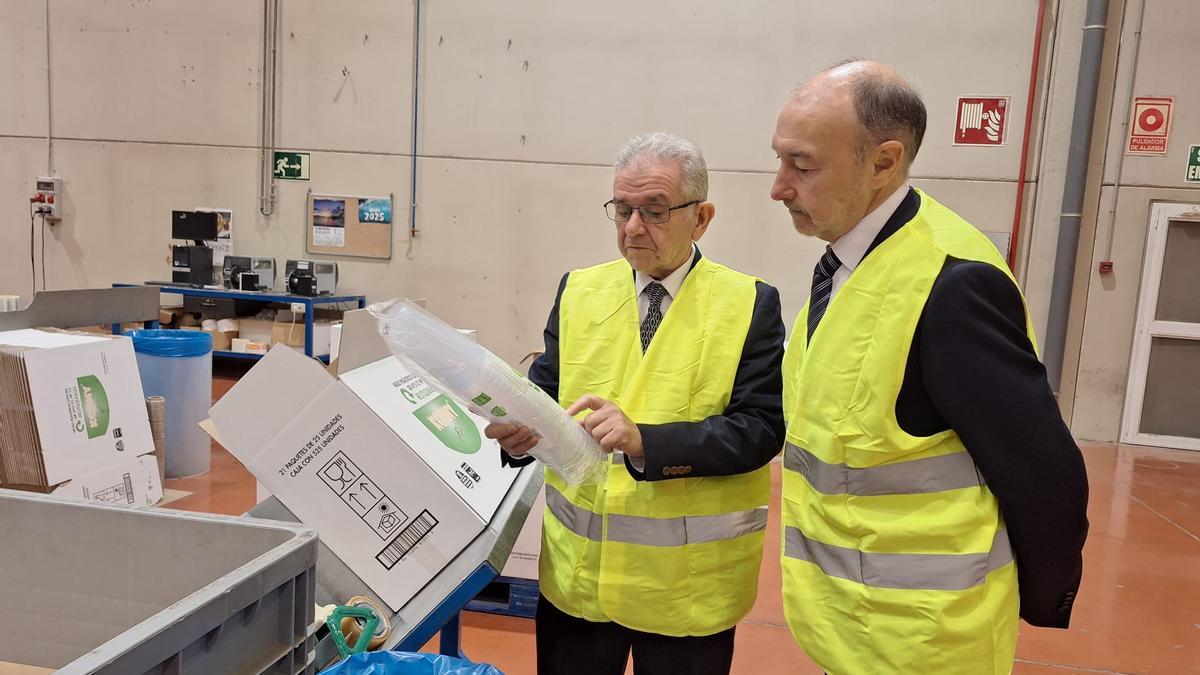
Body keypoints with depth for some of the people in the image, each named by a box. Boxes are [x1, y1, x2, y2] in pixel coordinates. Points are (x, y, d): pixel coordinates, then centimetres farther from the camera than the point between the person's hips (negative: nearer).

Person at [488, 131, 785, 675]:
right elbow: (547, 394, 2)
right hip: (576, 569, 3)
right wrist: (520, 430, -21)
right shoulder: (579, 291, 3)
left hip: (689, 583, -2)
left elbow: (761, 427, -14)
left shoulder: (750, 305, -6)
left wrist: (643, 440, -27)